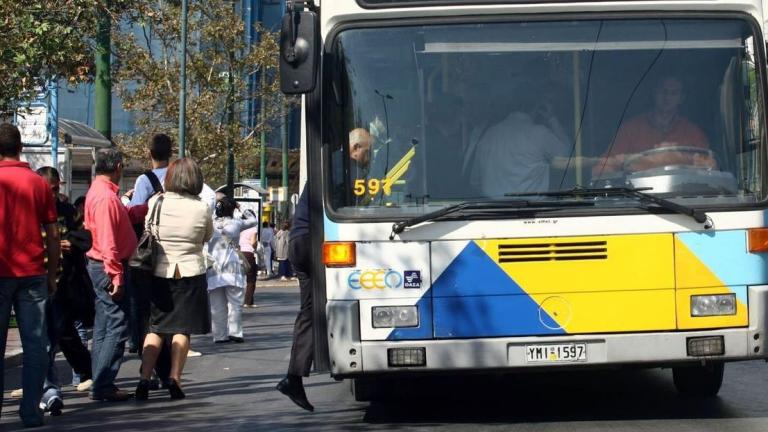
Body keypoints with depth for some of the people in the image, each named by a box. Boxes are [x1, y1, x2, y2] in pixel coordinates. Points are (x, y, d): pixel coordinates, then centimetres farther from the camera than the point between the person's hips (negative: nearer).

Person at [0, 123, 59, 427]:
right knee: (35, 343, 4)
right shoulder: (39, 184, 3)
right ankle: (31, 411, 2)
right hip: (33, 273, 2)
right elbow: (53, 234, 5)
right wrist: (52, 274, 13)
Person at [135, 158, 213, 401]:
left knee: (155, 328, 9)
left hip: (160, 273, 2)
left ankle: (144, 379, 0)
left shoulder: (156, 203, -6)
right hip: (191, 273, -2)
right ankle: (174, 380, 2)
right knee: (182, 329, 5)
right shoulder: (201, 209, -9)